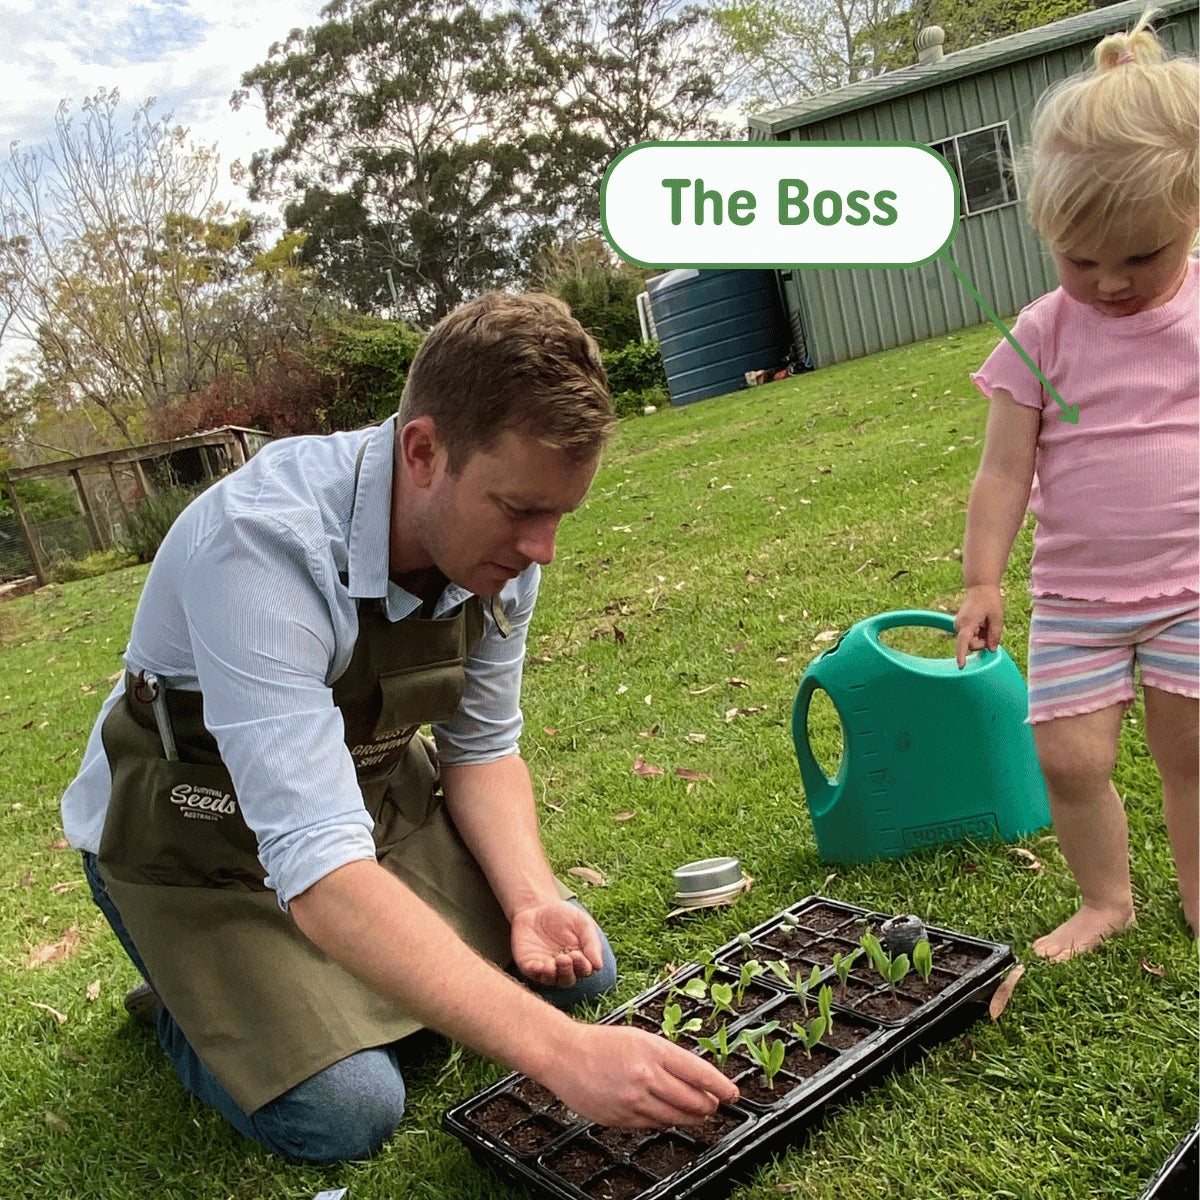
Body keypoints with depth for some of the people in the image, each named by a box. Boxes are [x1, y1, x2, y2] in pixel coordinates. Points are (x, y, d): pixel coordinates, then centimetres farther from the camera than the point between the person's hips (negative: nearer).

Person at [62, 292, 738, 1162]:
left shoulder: (499, 542, -16)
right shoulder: (261, 543, -38)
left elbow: (483, 747, -1)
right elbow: (319, 868, -44)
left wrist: (530, 897, -19)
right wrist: (560, 1053, -47)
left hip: (369, 787, 6)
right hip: (197, 839, -5)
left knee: (573, 972, 2)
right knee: (347, 1116, -17)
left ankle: (345, 976, 22)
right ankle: (191, 1002, 13)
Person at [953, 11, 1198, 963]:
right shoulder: (1043, 334, -5)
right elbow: (1005, 469, -5)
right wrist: (982, 579, -9)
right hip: (1077, 590, 0)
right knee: (1069, 753, -2)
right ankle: (1106, 899, 23)